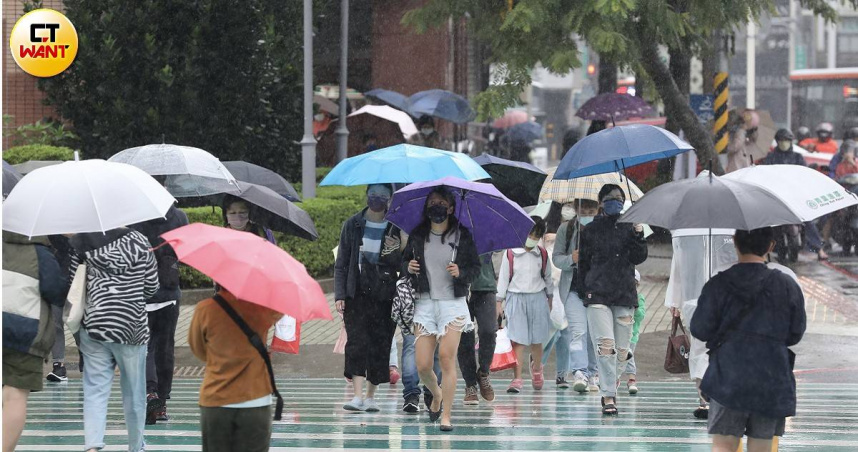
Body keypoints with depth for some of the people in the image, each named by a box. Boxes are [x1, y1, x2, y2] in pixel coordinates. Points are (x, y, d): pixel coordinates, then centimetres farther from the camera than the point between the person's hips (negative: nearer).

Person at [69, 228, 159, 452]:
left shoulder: (81, 241, -3)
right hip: (132, 328, 0)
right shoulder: (140, 242, -3)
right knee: (133, 391, 13)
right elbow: (152, 286, 3)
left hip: (93, 324, 1)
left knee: (95, 390, 3)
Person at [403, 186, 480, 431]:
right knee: (422, 365, -4)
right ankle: (436, 395, 29)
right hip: (424, 303, 2)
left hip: (452, 303, -2)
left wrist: (461, 272, -14)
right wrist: (408, 267, -4)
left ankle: (446, 415, -8)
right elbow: (405, 260, 18)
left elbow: (476, 268, 6)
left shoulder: (462, 236, 1)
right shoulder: (418, 235, 7)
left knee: (446, 358, -14)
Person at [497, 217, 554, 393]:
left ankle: (536, 369, 36)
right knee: (518, 340, -8)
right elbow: (503, 278, -1)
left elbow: (547, 277, 16)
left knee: (536, 341, 9)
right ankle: (517, 379, -9)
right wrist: (500, 300, -3)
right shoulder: (511, 254, -4)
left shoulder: (542, 254, 5)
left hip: (537, 298, 3)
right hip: (516, 298, -3)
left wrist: (550, 297, 19)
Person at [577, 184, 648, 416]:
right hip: (597, 295, -2)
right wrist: (584, 291, 1)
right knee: (605, 345, -15)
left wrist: (638, 235, -13)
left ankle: (610, 388, 20)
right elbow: (583, 263, 10)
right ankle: (608, 397, -17)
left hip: (625, 295, 2)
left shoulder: (629, 228, 11)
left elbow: (638, 258, 2)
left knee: (621, 350, 2)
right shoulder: (591, 230, 8)